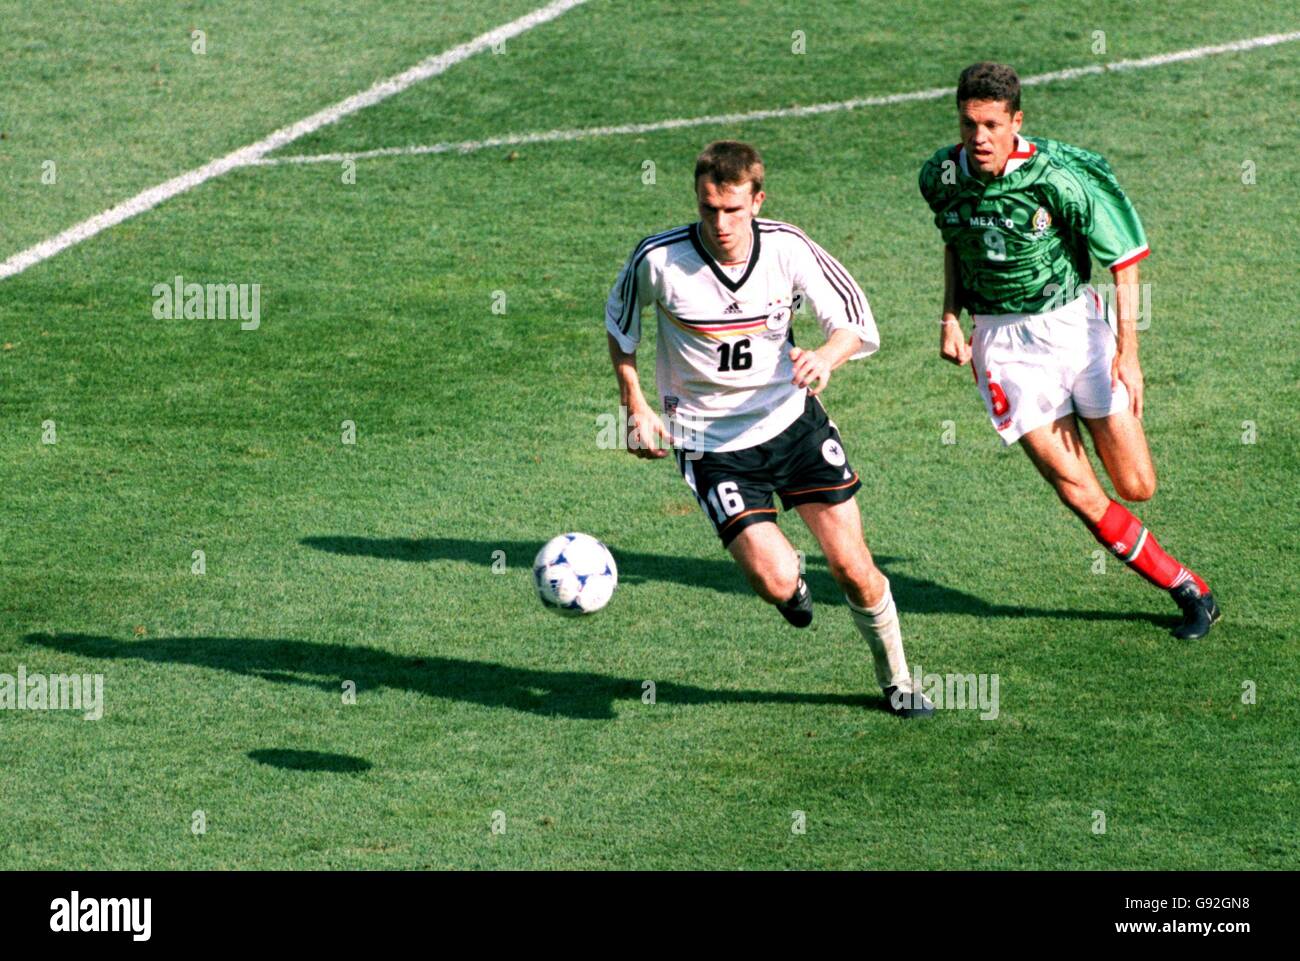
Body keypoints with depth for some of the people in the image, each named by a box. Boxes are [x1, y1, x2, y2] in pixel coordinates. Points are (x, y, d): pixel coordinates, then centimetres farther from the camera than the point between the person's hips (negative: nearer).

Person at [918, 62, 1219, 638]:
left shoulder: (1056, 177, -19)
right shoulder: (939, 176, -6)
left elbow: (1124, 259, -12)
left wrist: (1127, 349, -17)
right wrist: (950, 316, 5)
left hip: (1072, 321, -2)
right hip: (1002, 341, 2)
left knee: (1136, 486, 0)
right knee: (1080, 496, -7)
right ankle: (1188, 590, 9)